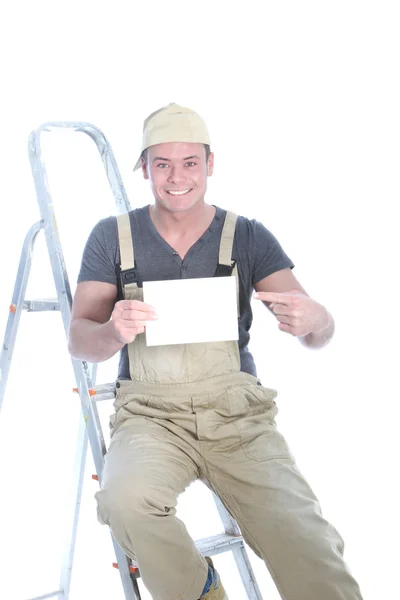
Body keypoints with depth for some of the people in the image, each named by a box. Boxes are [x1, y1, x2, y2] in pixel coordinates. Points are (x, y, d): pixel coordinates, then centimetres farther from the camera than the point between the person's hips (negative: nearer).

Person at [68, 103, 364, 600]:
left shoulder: (248, 237, 5)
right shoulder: (112, 237, 5)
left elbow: (321, 330, 0)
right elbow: (79, 342, 2)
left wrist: (312, 321, -26)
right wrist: (113, 332, -23)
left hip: (237, 412, 0)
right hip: (150, 411, 1)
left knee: (307, 551, -22)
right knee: (125, 500, -31)